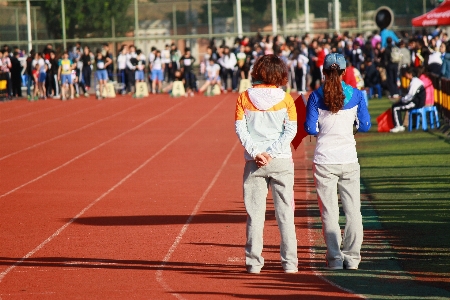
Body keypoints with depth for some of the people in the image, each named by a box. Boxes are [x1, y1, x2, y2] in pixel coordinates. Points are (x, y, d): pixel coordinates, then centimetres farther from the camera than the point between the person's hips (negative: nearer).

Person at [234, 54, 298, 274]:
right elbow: (291, 130, -5)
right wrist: (271, 153, -9)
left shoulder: (244, 98, 1)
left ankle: (254, 262, 4)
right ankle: (289, 262, 5)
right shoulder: (284, 98, 0)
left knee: (254, 213, 5)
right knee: (285, 213, 5)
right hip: (282, 162, 0)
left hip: (254, 163, 0)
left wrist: (256, 152, -8)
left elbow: (240, 129, -4)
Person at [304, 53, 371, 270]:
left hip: (324, 160, -1)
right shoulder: (356, 94, 0)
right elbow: (365, 126, 3)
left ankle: (334, 258, 1)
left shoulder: (316, 96, -3)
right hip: (349, 158, 1)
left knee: (329, 211, 3)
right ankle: (352, 257, 6)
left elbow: (310, 128, -4)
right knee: (352, 210, 8)